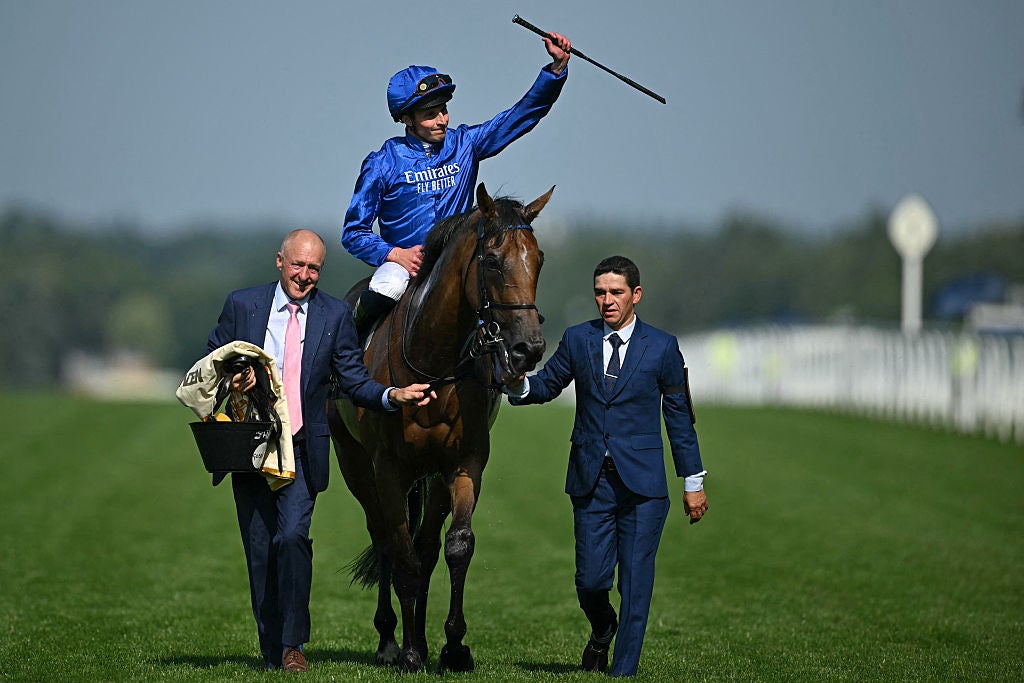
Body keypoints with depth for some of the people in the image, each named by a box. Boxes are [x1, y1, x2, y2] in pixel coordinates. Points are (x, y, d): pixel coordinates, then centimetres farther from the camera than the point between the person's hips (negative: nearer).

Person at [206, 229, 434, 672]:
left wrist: (392, 396, -14)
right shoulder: (242, 304, 4)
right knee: (260, 551, 5)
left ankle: (293, 644, -8)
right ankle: (272, 652, 16)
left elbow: (354, 381, 4)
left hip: (302, 450, -1)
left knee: (292, 536, -20)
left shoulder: (335, 315, 3)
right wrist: (229, 381, -13)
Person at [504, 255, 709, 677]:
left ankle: (624, 671, 6)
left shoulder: (662, 347, 2)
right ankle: (602, 630, 31)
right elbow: (547, 385, 16)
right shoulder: (577, 340, 6)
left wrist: (693, 482, 6)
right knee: (591, 579, -1)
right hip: (591, 480, 2)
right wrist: (520, 385, -9)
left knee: (636, 580, -2)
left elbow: (680, 416, 6)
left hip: (642, 482, -2)